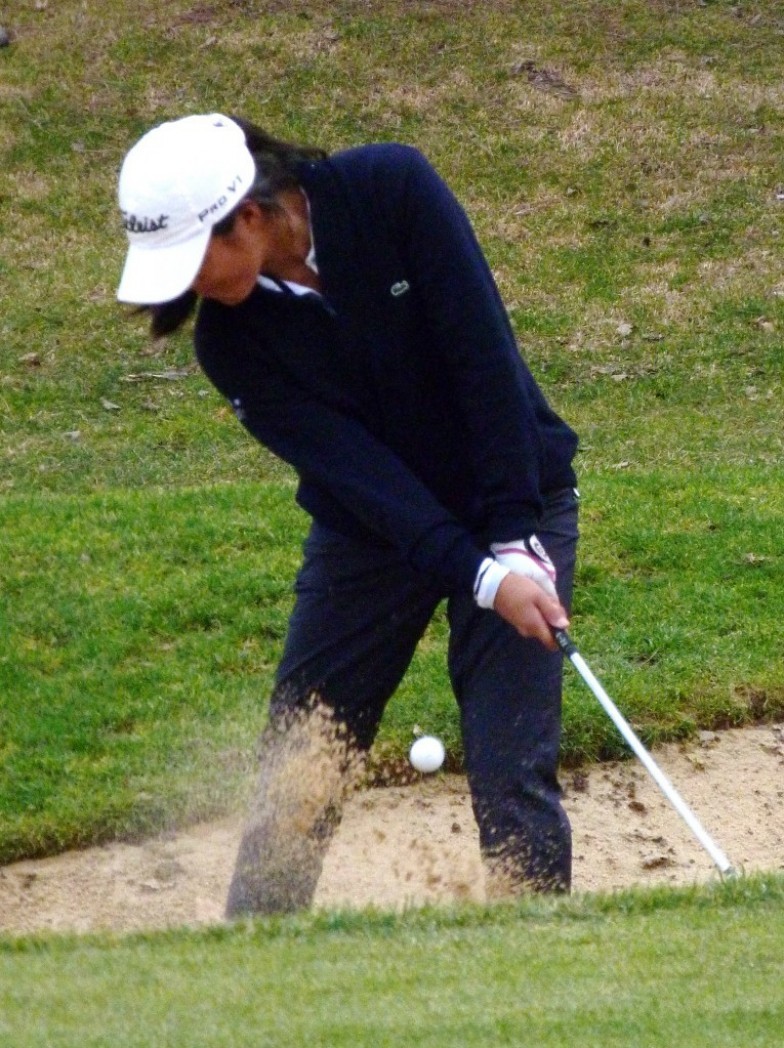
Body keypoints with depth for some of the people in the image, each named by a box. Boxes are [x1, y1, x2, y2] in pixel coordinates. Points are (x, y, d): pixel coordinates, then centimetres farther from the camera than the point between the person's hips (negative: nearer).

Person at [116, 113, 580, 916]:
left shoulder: (394, 189, -22)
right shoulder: (231, 338, -15)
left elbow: (485, 356, -21)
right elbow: (347, 465, -21)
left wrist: (513, 541, -22)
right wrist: (480, 574, -31)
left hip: (517, 500, -3)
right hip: (368, 528, 3)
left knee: (511, 773, -11)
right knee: (296, 768, 2)